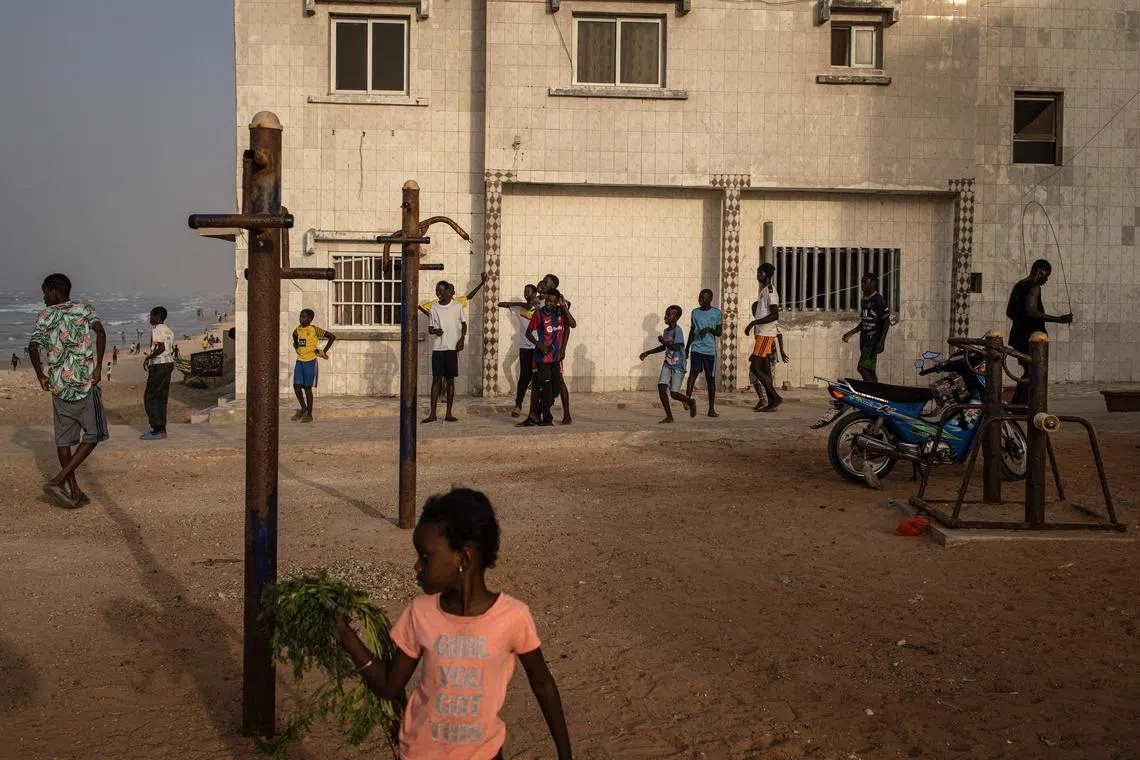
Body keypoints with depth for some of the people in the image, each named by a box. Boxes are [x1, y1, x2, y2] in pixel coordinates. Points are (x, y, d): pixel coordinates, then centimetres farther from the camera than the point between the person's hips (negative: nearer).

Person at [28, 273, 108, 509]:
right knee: (93, 435, 6)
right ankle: (58, 481, -7)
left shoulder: (45, 316, 4)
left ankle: (75, 492, 11)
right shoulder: (85, 309, 2)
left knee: (64, 438, 10)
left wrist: (41, 376, 3)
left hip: (58, 386, 2)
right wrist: (98, 368, -11)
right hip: (85, 383, -2)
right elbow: (100, 333, -15)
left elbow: (33, 346, -10)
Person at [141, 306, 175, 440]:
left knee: (149, 397, -5)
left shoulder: (156, 329, -13)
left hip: (158, 365, -9)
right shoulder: (169, 331, 14)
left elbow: (161, 348, -23)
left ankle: (158, 430, -10)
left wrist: (147, 358, -14)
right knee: (161, 397, 10)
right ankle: (160, 429, 11)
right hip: (169, 363, 9)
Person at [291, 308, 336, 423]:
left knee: (307, 388, -1)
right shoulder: (297, 329, 7)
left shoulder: (314, 330, -11)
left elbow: (332, 337, -10)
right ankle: (303, 408, 22)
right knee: (296, 386, 0)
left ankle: (309, 414, 9)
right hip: (299, 361, 5)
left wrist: (324, 352, -8)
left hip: (310, 361, -5)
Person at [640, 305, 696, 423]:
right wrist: (647, 353, 24)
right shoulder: (666, 331, 9)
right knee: (661, 387, -8)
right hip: (667, 364, 7)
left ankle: (690, 402, 26)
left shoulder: (678, 331, -16)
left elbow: (676, 347, -29)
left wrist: (663, 341, -17)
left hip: (678, 366, -7)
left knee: (674, 393, -6)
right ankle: (669, 416, 0)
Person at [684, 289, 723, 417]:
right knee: (694, 370, -23)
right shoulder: (694, 312, 9)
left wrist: (709, 329, -17)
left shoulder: (717, 313, 2)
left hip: (710, 350, -1)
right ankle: (688, 397, -31)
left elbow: (719, 333, 2)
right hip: (696, 348, 1)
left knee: (710, 378, 4)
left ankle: (711, 408, 12)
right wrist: (687, 347, 18)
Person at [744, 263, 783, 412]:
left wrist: (753, 323, -22)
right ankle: (771, 402, 8)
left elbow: (774, 315, -22)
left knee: (755, 367, -13)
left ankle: (775, 397, -10)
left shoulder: (770, 291, -13)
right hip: (762, 334, 10)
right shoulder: (764, 291, 18)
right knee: (765, 369, 8)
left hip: (766, 334, -10)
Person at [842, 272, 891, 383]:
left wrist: (882, 341, -17)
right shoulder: (863, 300, 16)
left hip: (874, 340, -8)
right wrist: (851, 333, 17)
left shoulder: (878, 299, -9)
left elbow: (886, 321, -10)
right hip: (864, 340, 8)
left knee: (862, 367, -17)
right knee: (870, 370, 8)